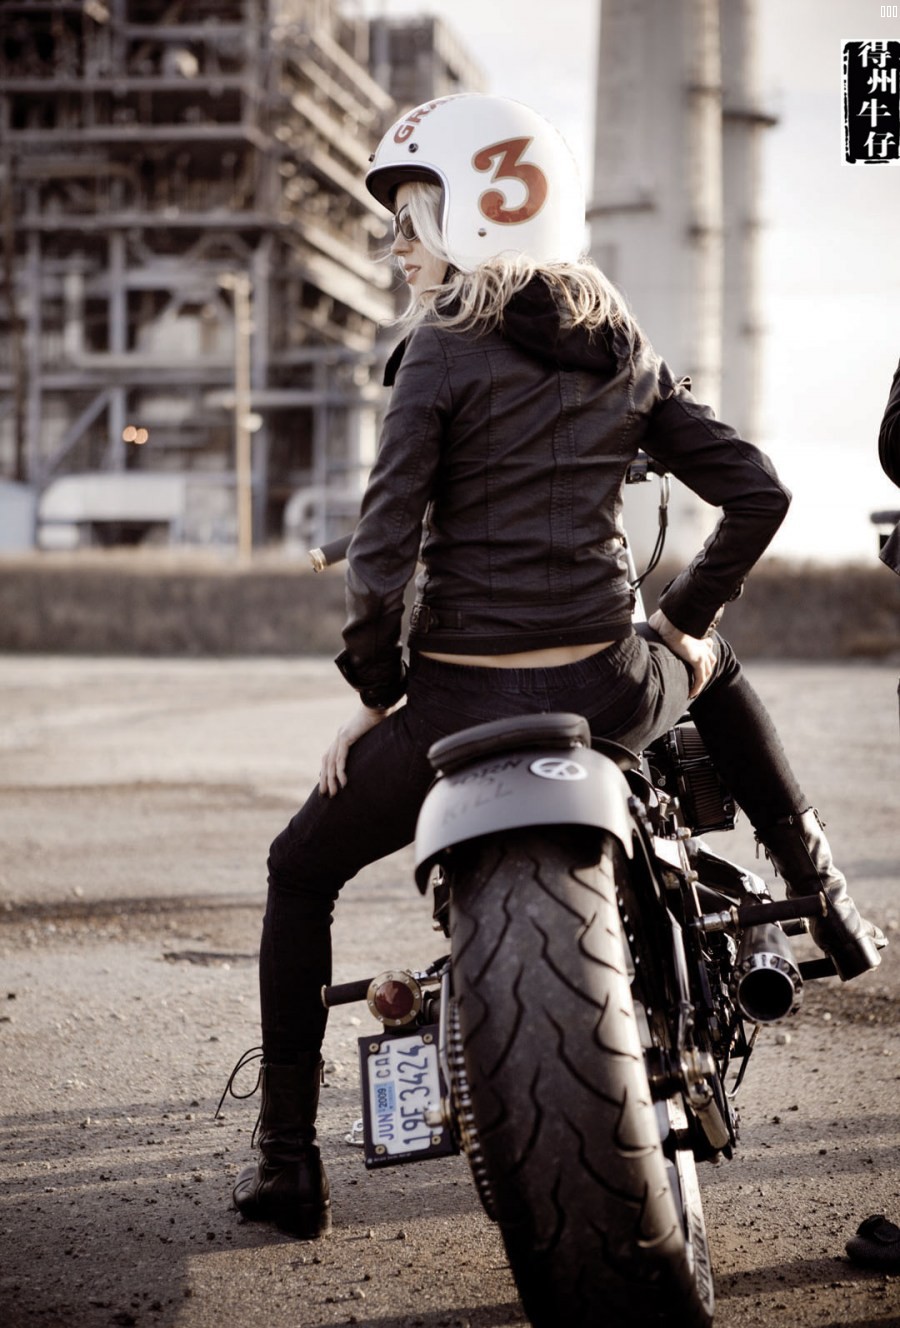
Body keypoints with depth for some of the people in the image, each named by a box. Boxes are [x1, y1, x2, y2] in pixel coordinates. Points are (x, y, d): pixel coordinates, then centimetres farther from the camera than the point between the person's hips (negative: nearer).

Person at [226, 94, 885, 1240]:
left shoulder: (442, 352, -9)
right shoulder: (623, 353, 8)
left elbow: (381, 558, -14)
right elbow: (757, 493, 9)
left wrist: (374, 696, 0)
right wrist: (681, 617, 19)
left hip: (465, 704, -5)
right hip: (606, 691, 5)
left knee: (300, 873, 18)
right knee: (710, 668, 40)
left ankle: (288, 1164, 16)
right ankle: (827, 905, 38)